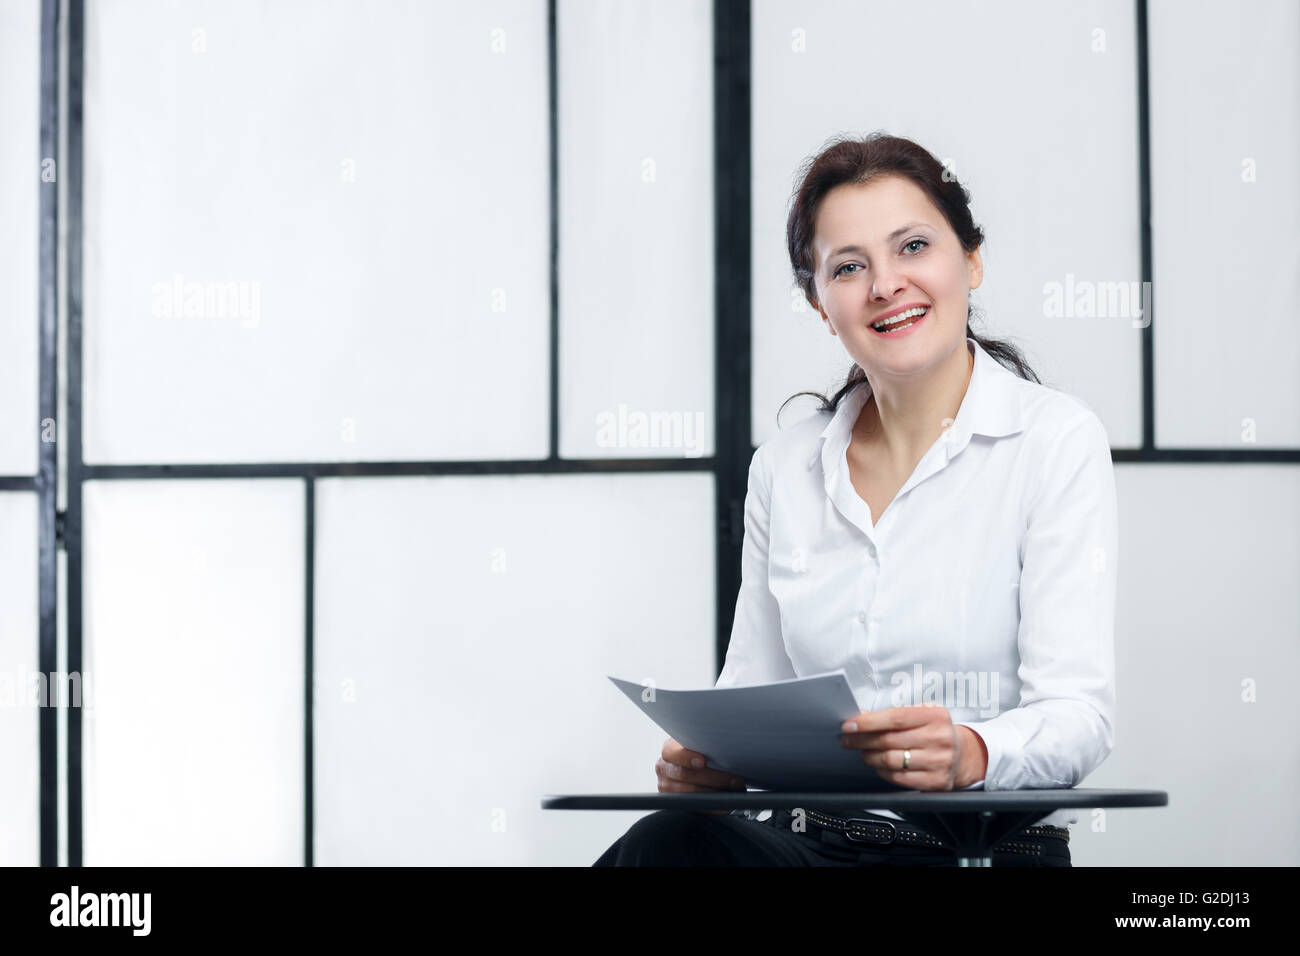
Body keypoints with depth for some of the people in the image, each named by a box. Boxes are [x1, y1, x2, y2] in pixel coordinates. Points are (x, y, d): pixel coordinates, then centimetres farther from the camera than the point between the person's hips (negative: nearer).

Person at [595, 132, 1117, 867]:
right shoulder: (783, 469, 14)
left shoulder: (1057, 440, -1)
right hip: (806, 843, 4)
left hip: (989, 847, -4)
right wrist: (708, 755, -10)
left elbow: (1079, 711, -9)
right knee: (669, 839, -31)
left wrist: (969, 752, -31)